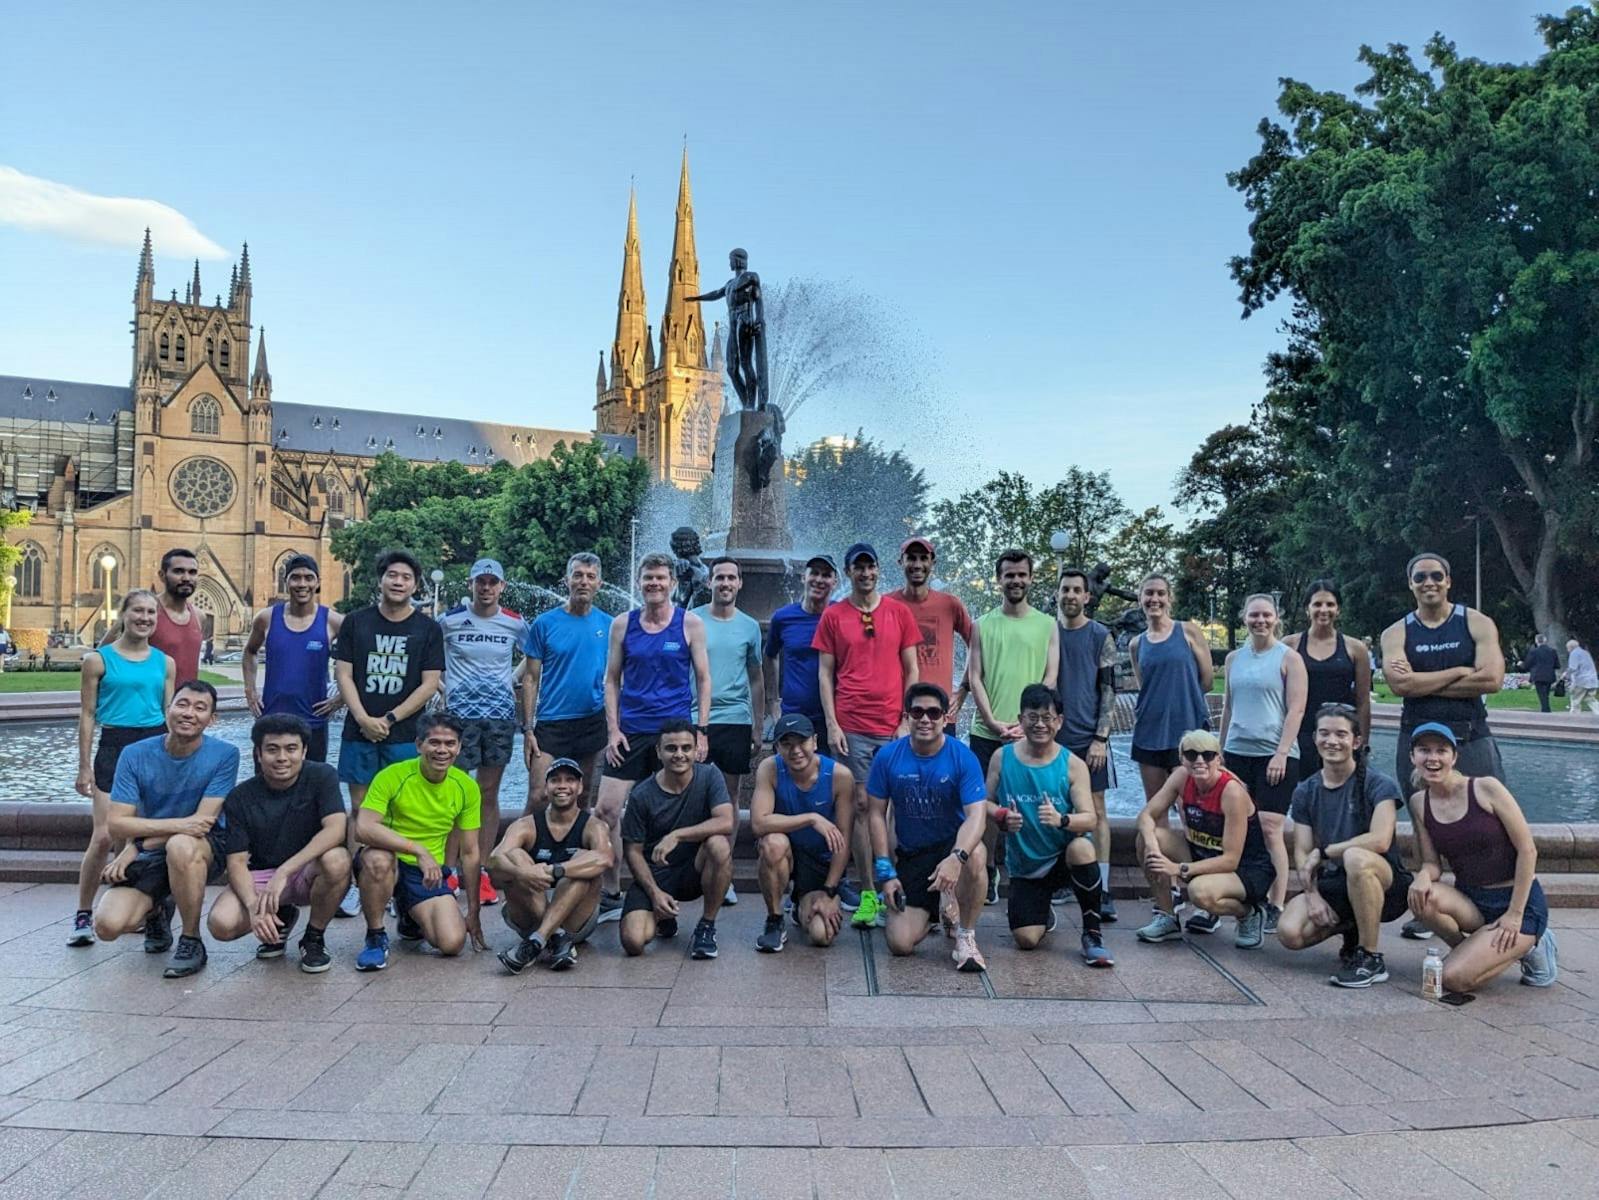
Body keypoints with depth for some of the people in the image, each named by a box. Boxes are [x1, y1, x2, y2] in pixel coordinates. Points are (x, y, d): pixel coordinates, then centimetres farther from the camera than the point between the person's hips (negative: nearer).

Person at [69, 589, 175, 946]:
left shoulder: (164, 662, 9)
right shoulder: (99, 659, 1)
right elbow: (87, 715, 1)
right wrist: (84, 767, -2)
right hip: (114, 747, -3)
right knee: (103, 836, -10)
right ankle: (83, 915, 3)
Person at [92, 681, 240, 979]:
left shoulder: (224, 755, -12)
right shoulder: (135, 755, -6)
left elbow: (204, 820, -16)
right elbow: (116, 823, -11)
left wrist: (137, 846, -16)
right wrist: (176, 824, -26)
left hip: (203, 851, -3)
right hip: (148, 856, 3)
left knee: (180, 845, -38)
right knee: (108, 926, -19)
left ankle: (192, 941, -17)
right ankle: (157, 910, 20)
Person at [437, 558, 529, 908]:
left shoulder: (515, 623, 4)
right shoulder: (449, 621, 1)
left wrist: (513, 678, 5)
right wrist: (442, 685, 1)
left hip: (501, 714, 2)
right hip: (459, 713, -1)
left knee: (489, 794, 6)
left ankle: (481, 872, 12)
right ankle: (450, 870, 8)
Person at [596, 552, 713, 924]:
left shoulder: (689, 623, 1)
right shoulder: (622, 624, 6)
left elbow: (703, 679, 3)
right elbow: (612, 679, 9)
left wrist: (701, 731, -3)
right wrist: (613, 729, 0)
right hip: (631, 732, 2)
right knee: (606, 811, -5)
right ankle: (610, 895, 8)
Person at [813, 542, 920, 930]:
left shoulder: (899, 612, 8)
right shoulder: (833, 616, 7)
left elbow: (911, 670, 9)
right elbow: (825, 673, 6)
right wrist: (832, 724, -2)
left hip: (893, 726, 1)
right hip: (851, 727, -1)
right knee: (861, 806, -1)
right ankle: (868, 894, 4)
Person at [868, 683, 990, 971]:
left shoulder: (963, 758, -14)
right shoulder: (888, 757, -7)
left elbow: (976, 815, -24)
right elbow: (876, 814, -1)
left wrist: (956, 858, -43)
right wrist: (886, 873, -7)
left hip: (952, 844, -2)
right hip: (910, 855, 2)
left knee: (975, 855, -39)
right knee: (900, 944, -9)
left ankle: (966, 938, -15)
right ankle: (931, 911, 28)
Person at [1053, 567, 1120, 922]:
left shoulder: (1101, 636, 0)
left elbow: (1108, 689, -2)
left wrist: (1101, 738, -10)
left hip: (1089, 738, -2)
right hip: (1053, 735, 2)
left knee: (1096, 811, 0)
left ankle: (1102, 890, 2)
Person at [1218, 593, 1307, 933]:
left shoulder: (1289, 658, -1)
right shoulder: (1234, 659, 13)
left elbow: (1296, 710, -6)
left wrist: (1281, 753, -13)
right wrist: (1220, 749, 16)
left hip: (1274, 754, -4)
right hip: (1236, 752, 4)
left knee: (1270, 829, -7)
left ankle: (1276, 907, 3)